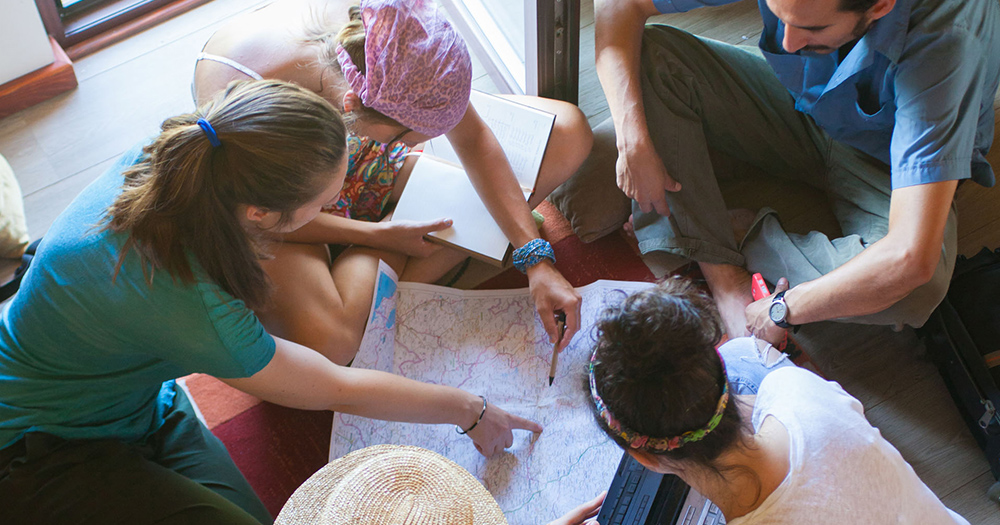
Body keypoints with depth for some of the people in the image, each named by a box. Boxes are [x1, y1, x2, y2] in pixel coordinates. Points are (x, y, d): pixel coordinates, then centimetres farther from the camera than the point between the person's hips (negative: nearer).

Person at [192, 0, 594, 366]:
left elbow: (471, 139, -18)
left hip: (373, 164, 5)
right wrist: (379, 236, -21)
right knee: (324, 344, -38)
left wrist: (537, 260, -23)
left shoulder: (386, 33, -30)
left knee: (567, 129, -12)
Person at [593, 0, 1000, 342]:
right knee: (652, 56, -22)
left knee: (919, 289, -37)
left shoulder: (947, 40, -39)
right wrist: (633, 141, -31)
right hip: (797, 108, 3)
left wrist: (781, 311, -31)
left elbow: (911, 258, -44)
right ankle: (725, 279, -22)